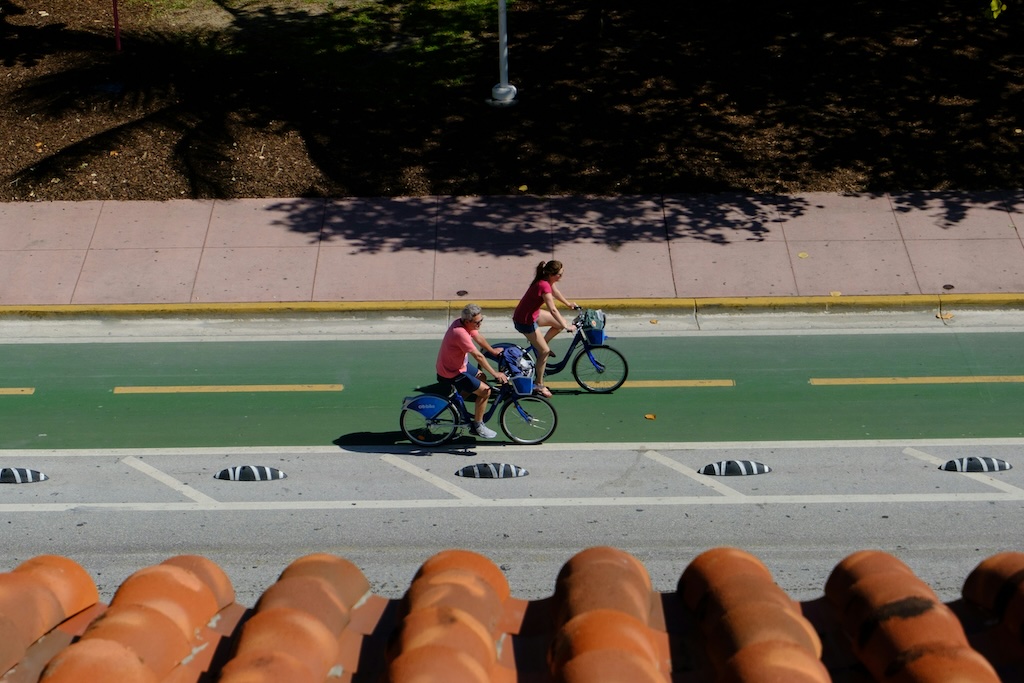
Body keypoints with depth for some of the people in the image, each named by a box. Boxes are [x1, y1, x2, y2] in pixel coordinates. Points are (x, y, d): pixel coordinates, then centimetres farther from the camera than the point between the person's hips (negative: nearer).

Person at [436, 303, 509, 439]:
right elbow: (478, 356, -31)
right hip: (451, 374, -10)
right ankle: (478, 426, 6)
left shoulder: (463, 323, -6)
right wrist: (495, 374, -25)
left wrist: (493, 351, 22)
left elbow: (479, 338, 12)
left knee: (480, 376, 27)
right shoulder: (461, 333, -34)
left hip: (458, 363, 10)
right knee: (485, 390, -9)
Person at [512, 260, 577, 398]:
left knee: (561, 324, 11)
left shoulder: (548, 280, -2)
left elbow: (555, 292, 20)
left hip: (533, 313, 9)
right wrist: (566, 326, -33)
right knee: (545, 351, -5)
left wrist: (568, 303, 33)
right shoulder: (544, 285, -30)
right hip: (525, 320, -9)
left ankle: (539, 345, 24)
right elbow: (553, 310, -35)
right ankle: (539, 385, 6)